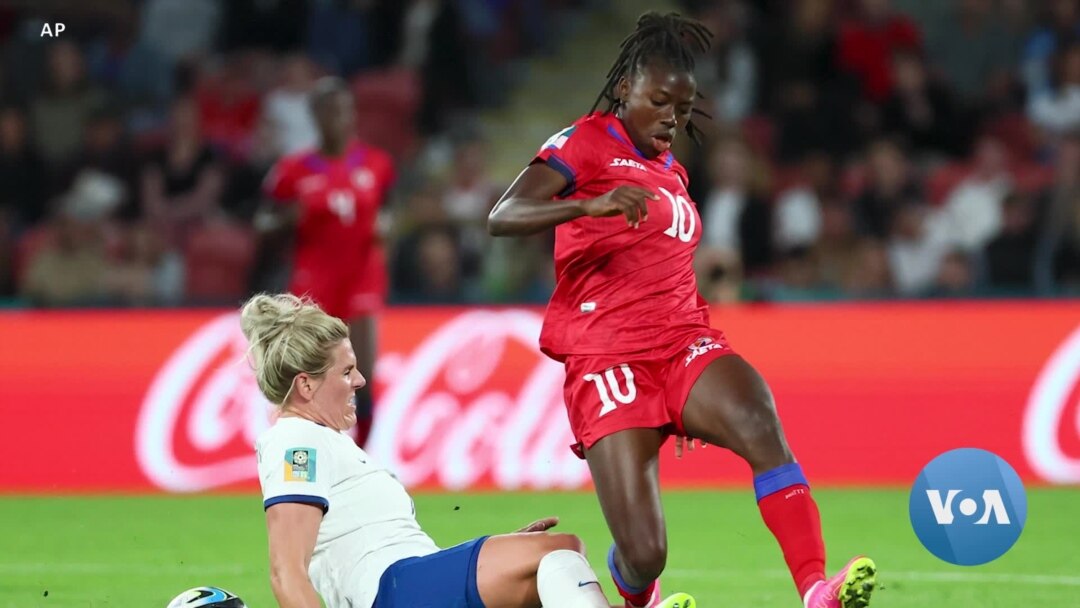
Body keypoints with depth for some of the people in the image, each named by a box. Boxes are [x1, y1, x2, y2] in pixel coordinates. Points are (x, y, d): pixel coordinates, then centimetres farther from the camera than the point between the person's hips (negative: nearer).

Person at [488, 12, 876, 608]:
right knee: (643, 556, -14)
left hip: (685, 344, 6)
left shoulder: (672, 172, 24)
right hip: (606, 359, -5)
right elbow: (501, 217, -17)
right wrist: (591, 205, -33)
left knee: (761, 426, -30)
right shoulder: (585, 143, 1)